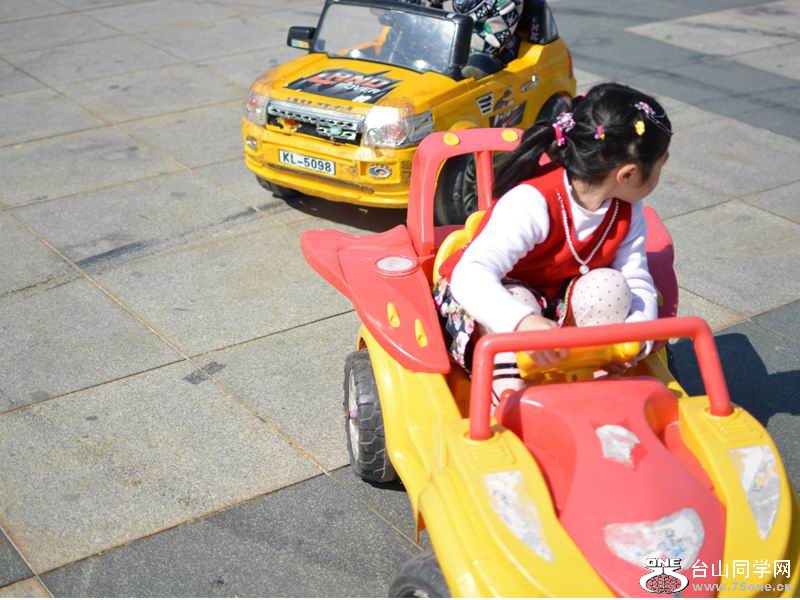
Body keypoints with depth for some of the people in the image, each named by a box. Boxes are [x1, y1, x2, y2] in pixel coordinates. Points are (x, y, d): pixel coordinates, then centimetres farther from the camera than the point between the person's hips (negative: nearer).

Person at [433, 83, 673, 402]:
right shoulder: (533, 203, -34)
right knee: (518, 300, -38)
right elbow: (470, 274, -46)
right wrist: (523, 322, -65)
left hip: (559, 304, 5)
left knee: (610, 286, -24)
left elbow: (639, 282, -12)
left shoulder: (627, 211, -10)